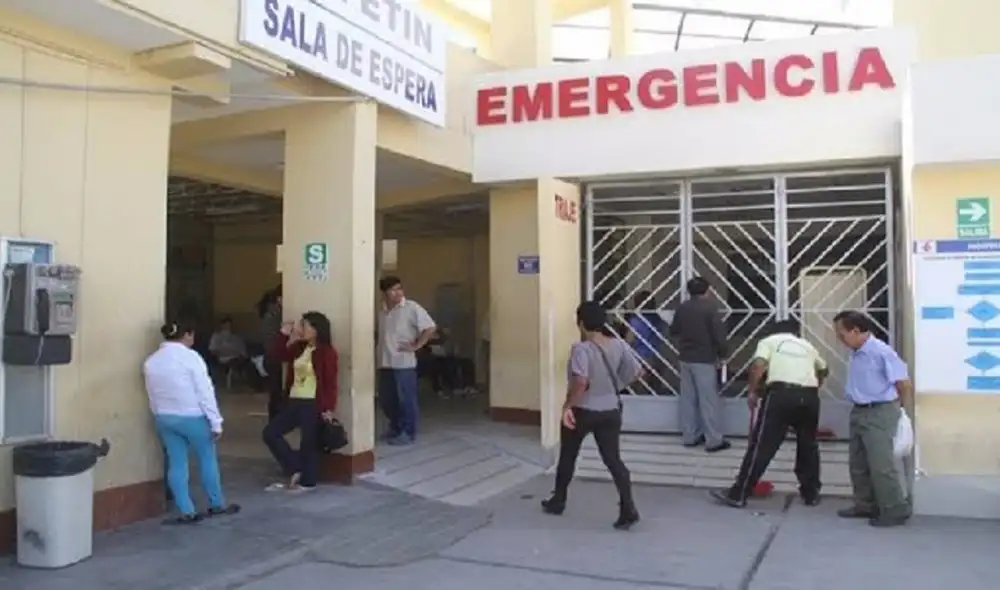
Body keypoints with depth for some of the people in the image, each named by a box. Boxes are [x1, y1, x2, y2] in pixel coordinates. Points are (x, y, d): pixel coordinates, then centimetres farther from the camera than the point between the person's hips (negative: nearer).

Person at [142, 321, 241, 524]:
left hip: (164, 418, 6)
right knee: (207, 458, 10)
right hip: (192, 417, -6)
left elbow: (152, 394, 9)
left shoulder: (150, 361, 6)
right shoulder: (190, 357, -13)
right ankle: (217, 505, 22)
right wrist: (216, 422, -11)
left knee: (176, 464, 8)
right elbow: (205, 392, -15)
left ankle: (186, 512, 10)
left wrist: (161, 415, 16)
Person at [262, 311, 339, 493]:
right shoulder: (298, 347, 10)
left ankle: (307, 482, 19)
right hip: (293, 402, 8)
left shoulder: (327, 352, -11)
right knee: (270, 432, 7)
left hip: (313, 405, -8)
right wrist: (284, 334, 8)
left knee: (308, 443, 2)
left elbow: (331, 382, -13)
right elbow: (277, 354, 19)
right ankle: (294, 469, 14)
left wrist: (328, 408, -17)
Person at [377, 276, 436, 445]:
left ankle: (408, 433, 13)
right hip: (385, 364, 6)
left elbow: (430, 328, -12)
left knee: (406, 399, 1)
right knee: (386, 399, 13)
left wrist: (416, 346, -12)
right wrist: (380, 351, 11)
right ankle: (395, 428, 32)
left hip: (404, 363, -6)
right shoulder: (381, 311, 9)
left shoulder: (411, 307, -9)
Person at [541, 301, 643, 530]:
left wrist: (567, 405, -22)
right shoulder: (618, 345, -2)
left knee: (567, 457, 16)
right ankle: (628, 509, -5)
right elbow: (637, 372, 3)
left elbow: (581, 382, -33)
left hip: (581, 411, -4)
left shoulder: (581, 348, -21)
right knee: (613, 459, 5)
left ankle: (558, 501, 32)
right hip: (610, 411, 4)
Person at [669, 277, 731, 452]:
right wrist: (722, 355, -1)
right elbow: (719, 336, -15)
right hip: (705, 360, -6)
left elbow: (673, 332, 15)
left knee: (688, 399, 12)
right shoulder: (710, 309, -13)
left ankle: (690, 436, 18)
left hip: (685, 359, 6)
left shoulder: (681, 308, 4)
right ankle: (714, 440, 1)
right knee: (708, 400, -2)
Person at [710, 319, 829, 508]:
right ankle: (811, 494, 30)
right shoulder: (807, 346, 27)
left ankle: (738, 494, 2)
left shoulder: (770, 341, 15)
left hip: (781, 394, -4)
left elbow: (758, 365, -4)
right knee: (808, 445, 21)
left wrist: (752, 392, 5)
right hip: (809, 396, 4)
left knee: (762, 445, -2)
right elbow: (823, 370, 46)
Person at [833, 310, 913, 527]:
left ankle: (896, 510, 4)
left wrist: (902, 410, -8)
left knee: (881, 464, -7)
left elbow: (904, 383, -14)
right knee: (858, 463, 14)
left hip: (880, 412, -9)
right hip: (859, 412, 9)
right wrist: (858, 410, 15)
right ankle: (866, 505, 25)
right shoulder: (856, 354, 8)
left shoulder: (881, 351, -18)